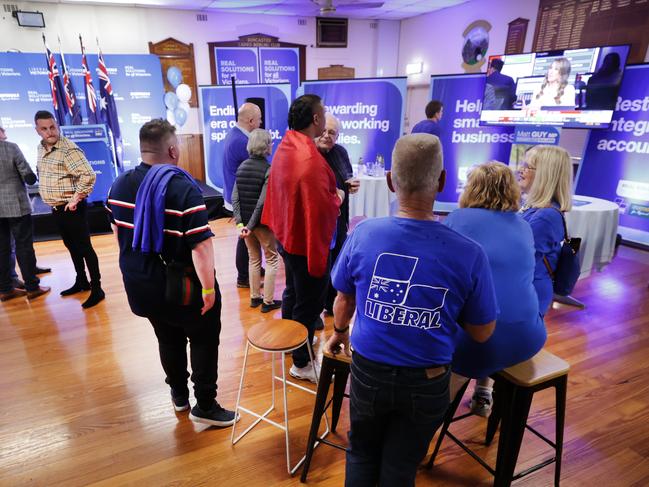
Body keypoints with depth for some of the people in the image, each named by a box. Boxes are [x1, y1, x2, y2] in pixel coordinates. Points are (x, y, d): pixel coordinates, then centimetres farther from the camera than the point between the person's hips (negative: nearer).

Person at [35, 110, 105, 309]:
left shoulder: (68, 149, -18)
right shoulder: (41, 148, 9)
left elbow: (89, 175, -27)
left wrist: (76, 199, -21)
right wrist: (53, 203, 16)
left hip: (71, 209, -9)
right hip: (56, 209, 9)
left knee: (84, 248, -3)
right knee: (72, 247, 18)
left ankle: (97, 289, 5)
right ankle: (81, 282, 32)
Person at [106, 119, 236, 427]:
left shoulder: (119, 185, 1)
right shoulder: (183, 188, -22)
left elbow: (118, 232, 13)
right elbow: (200, 245, -28)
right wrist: (208, 288, -20)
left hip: (142, 283, 7)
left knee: (168, 338, 23)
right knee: (204, 340, 12)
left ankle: (179, 395, 40)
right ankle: (205, 405, 21)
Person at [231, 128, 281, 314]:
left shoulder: (242, 167, 4)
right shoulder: (269, 169, -14)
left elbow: (234, 198, -3)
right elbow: (262, 202, -21)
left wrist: (240, 222, -6)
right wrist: (251, 225, -17)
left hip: (245, 221, 6)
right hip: (262, 222, -6)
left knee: (254, 259, 19)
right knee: (271, 260, 10)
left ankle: (254, 297, 29)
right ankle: (268, 301, 15)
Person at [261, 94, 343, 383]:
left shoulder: (285, 148, 3)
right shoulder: (311, 159, -27)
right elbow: (323, 209, -27)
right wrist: (337, 198, -9)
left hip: (287, 236, 10)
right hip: (308, 242, -10)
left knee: (293, 292, 25)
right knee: (310, 303, 6)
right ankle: (302, 363, 23)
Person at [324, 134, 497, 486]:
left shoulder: (363, 233, -17)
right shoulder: (469, 254, -21)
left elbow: (344, 301, -1)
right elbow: (482, 333, -7)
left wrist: (339, 332, 20)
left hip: (369, 371, 1)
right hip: (426, 382, 0)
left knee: (362, 454, 27)